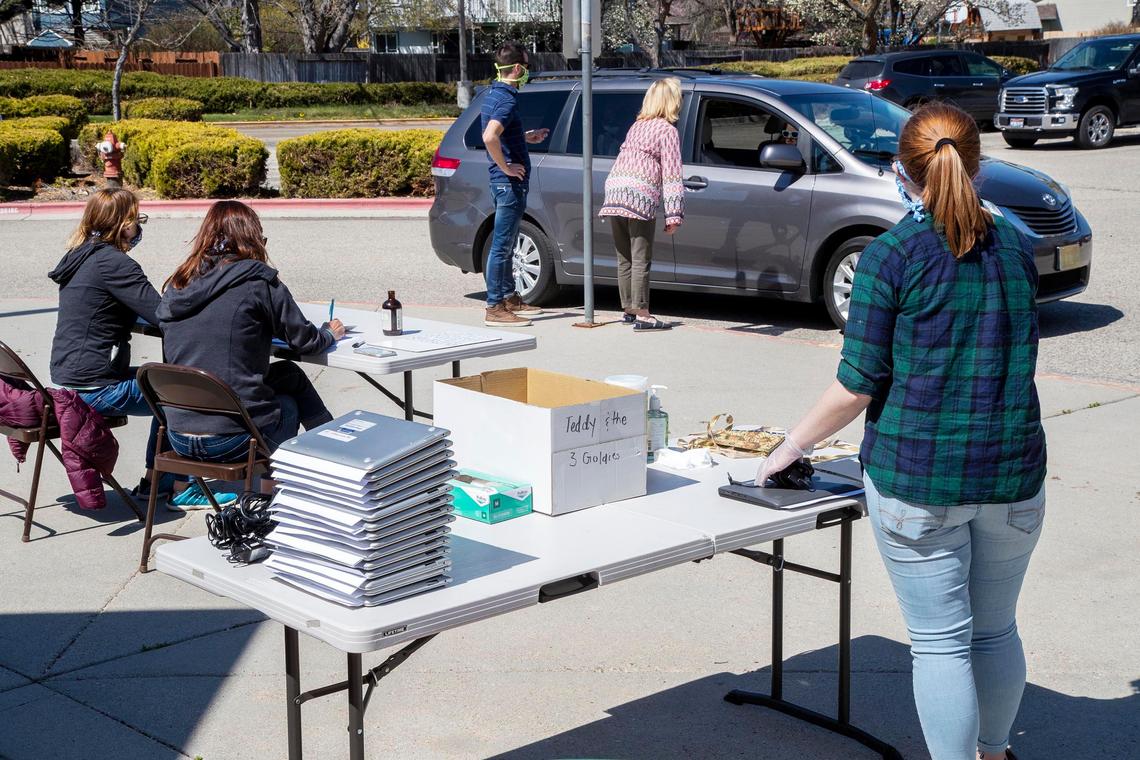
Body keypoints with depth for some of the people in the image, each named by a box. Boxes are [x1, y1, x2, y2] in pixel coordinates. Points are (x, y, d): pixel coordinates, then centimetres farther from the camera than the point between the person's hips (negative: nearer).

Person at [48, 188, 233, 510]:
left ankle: (155, 480, 28)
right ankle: (182, 489, 4)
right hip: (95, 388, -10)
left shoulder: (83, 257, 14)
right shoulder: (112, 263, -17)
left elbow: (137, 314, 22)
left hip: (68, 380, 10)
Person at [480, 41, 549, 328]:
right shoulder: (507, 100, -18)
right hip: (510, 183, -10)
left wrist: (526, 137, 20)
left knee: (506, 244, 18)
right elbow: (489, 137, -34)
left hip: (502, 182, 10)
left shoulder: (492, 95, 13)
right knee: (501, 246, -6)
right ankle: (495, 308, -3)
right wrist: (506, 167, -22)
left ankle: (510, 298, 29)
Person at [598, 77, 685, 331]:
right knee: (641, 260, -5)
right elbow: (671, 175, -3)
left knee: (624, 259, 14)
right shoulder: (667, 130, 3)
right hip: (640, 198, -7)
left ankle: (628, 309, 21)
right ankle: (642, 315, -6)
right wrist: (674, 215, -5)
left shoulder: (636, 126, 24)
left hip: (613, 195, 7)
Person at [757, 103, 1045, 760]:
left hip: (918, 475, -5)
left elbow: (857, 386, -11)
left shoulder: (892, 256, -10)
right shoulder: (1016, 248, 5)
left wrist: (793, 446, 1)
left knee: (942, 642, 3)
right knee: (996, 632, 20)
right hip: (1014, 472, 5)